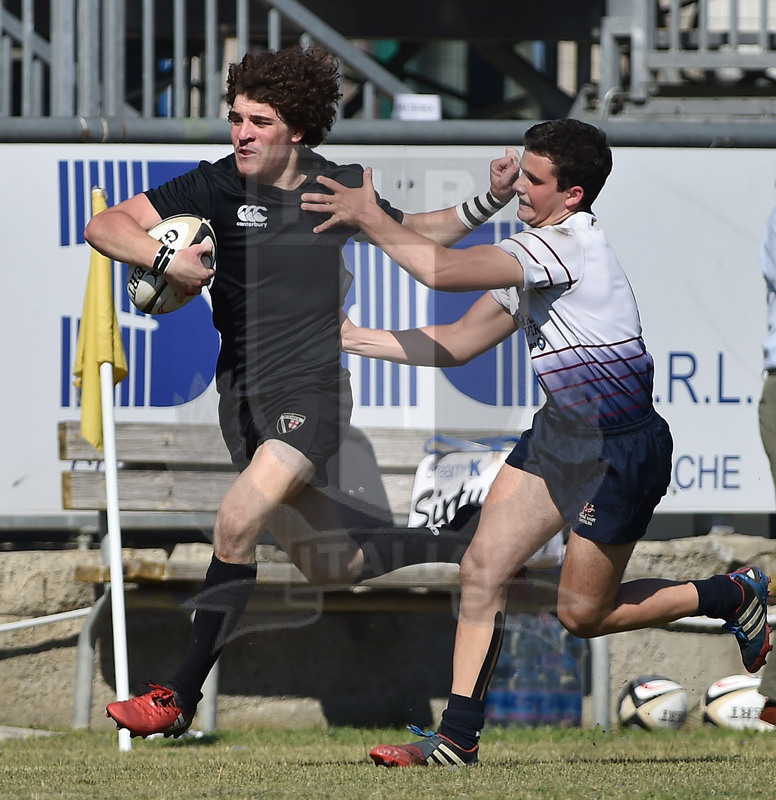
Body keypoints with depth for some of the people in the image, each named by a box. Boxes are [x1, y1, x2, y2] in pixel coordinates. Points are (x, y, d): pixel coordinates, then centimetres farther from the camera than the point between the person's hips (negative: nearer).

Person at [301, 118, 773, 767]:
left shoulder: (570, 241, -22)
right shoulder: (534, 256, 8)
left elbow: (442, 270, -28)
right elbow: (456, 343, 11)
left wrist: (371, 219, -17)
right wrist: (351, 338, 6)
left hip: (622, 448, -9)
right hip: (559, 434, 9)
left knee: (582, 614, 2)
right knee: (482, 570, -2)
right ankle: (457, 738, 2)